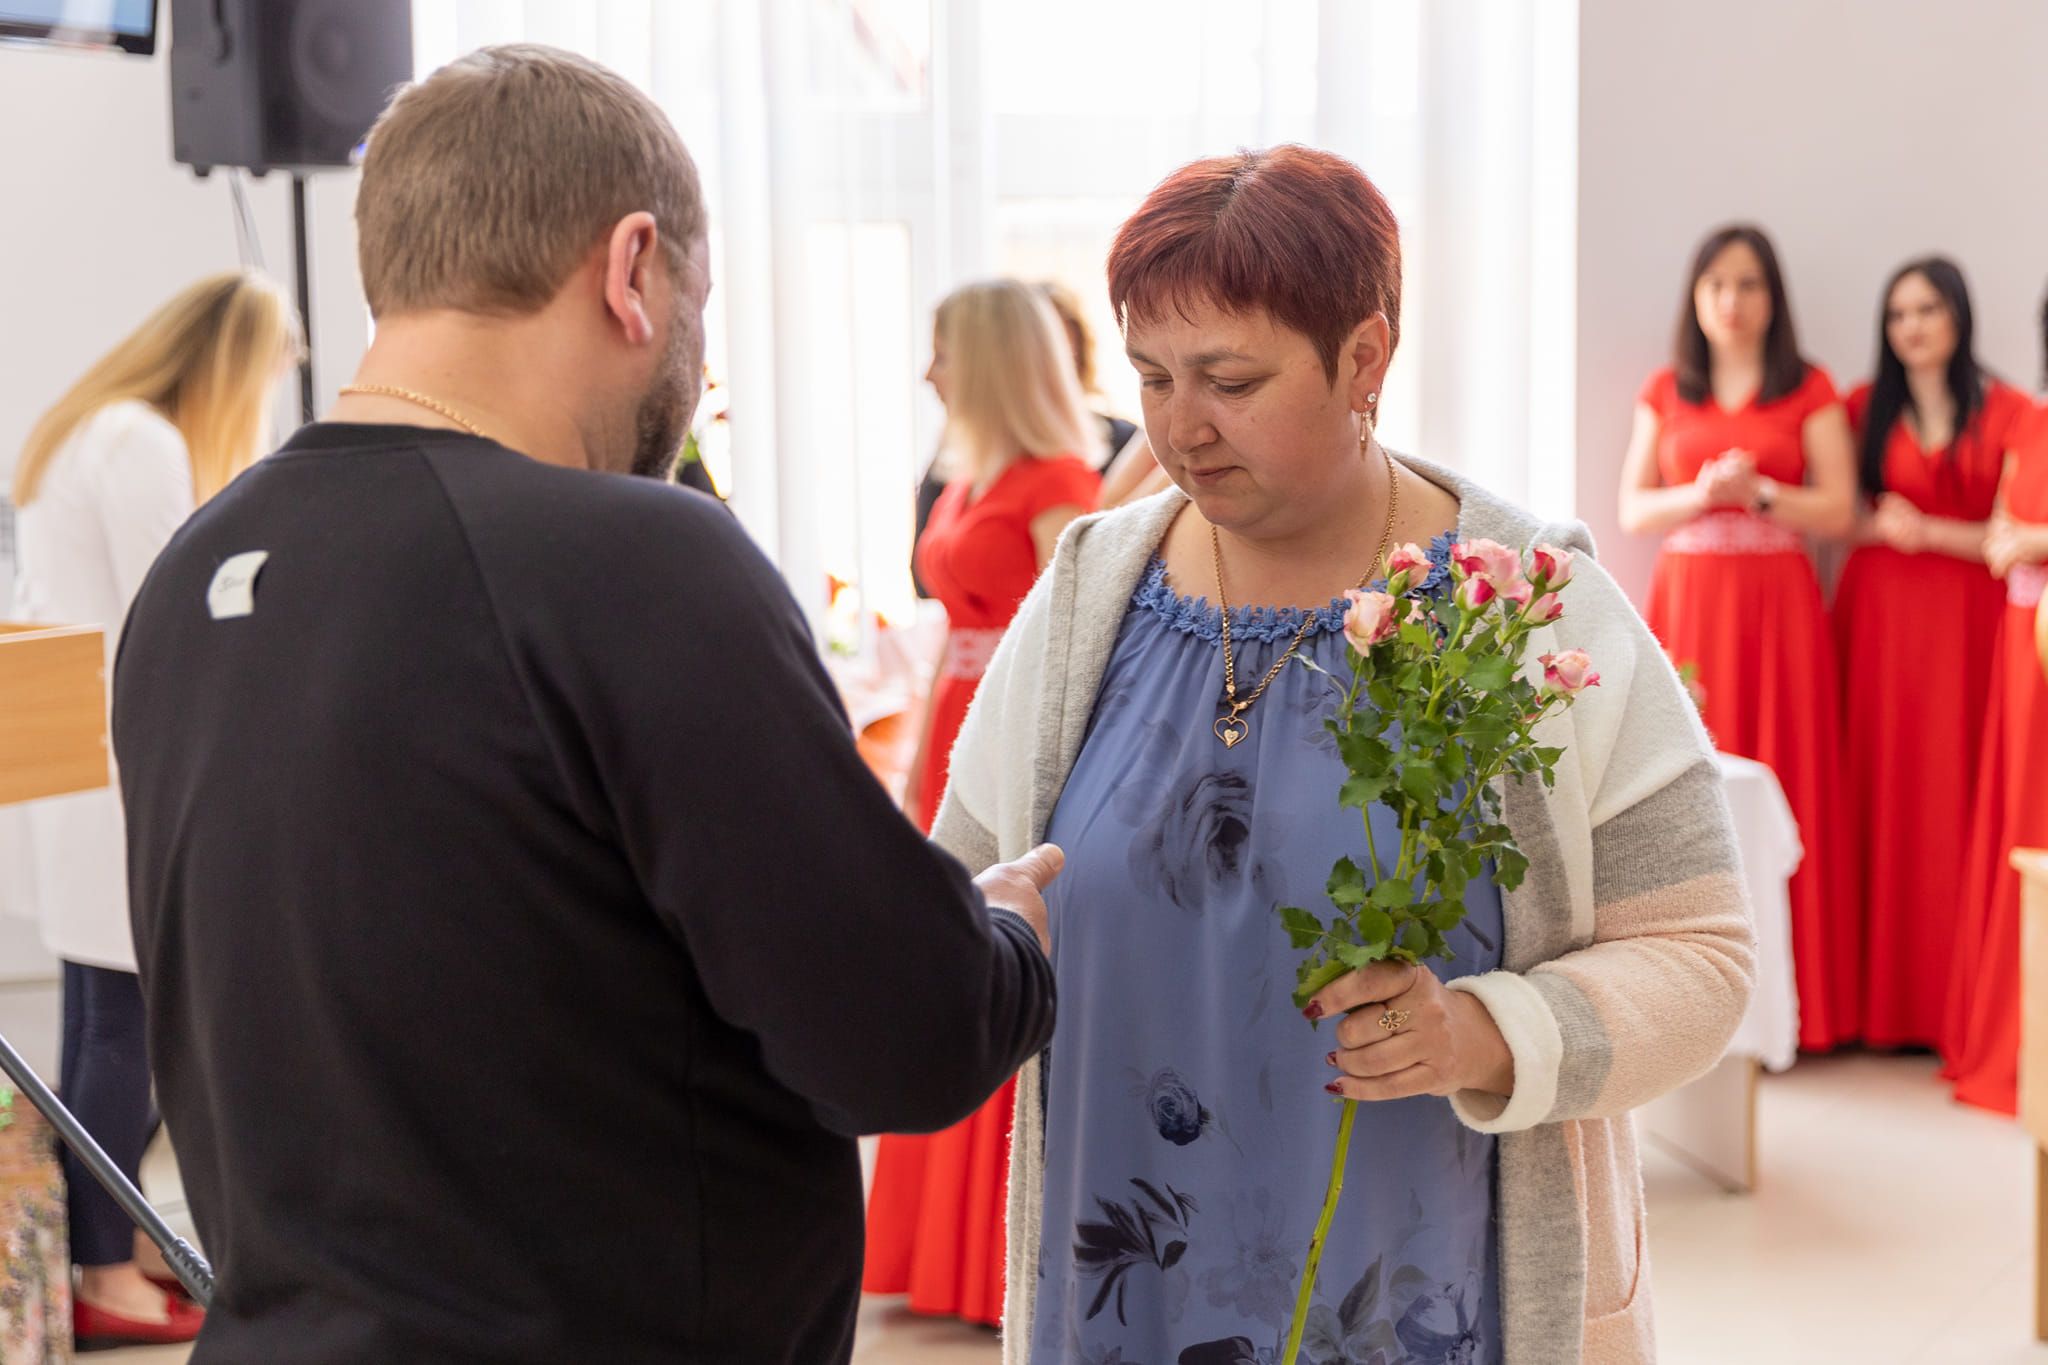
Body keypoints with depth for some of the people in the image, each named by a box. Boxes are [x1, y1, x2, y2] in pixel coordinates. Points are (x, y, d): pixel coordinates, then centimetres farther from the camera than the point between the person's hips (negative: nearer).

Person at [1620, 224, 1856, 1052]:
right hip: (1686, 602, 1)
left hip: (1778, 607, -1)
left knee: (1779, 789, -5)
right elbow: (1631, 510, 7)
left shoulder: (1809, 393, 7)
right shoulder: (1665, 394, 13)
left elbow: (1839, 513, 2)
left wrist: (1759, 491, -13)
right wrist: (1700, 493, -10)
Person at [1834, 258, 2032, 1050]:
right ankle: (1879, 1000, 4)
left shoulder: (2006, 414, 3)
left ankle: (1950, 1003, 4)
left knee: (1952, 800, -4)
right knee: (1878, 794, -2)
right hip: (1878, 617, 2)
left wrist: (1928, 531, -11)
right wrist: (1877, 527, -11)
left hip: (1964, 621, -2)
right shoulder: (1865, 409, 10)